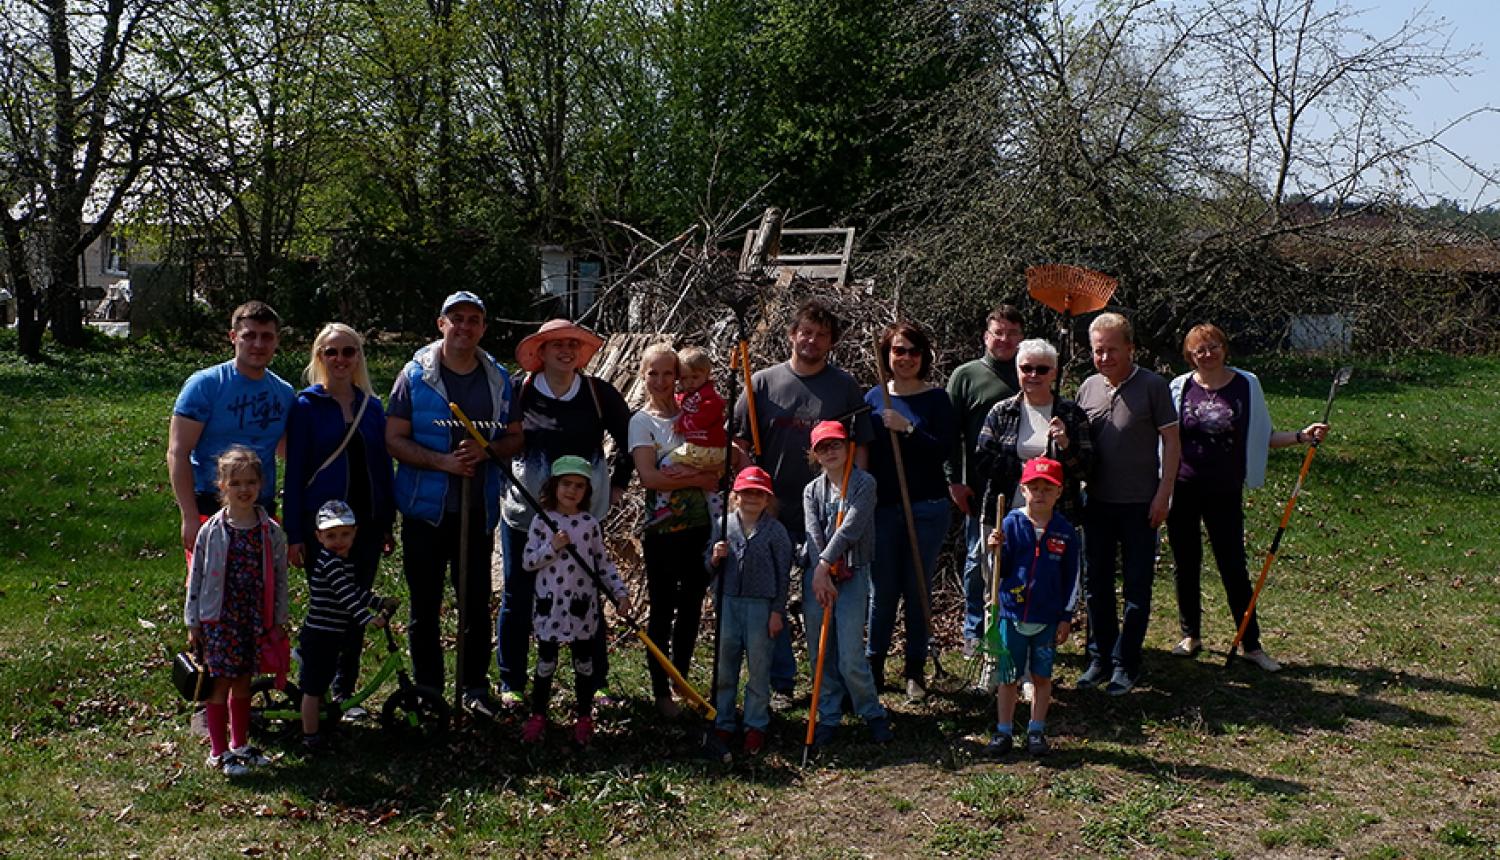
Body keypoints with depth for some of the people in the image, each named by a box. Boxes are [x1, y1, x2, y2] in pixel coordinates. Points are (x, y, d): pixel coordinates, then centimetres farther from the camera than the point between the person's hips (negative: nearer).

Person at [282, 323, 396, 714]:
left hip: (367, 522, 4)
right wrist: (294, 534, -9)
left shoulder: (372, 407, 9)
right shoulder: (307, 406, -2)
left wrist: (388, 524, 10)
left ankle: (344, 690, 20)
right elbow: (295, 471, -4)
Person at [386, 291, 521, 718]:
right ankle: (427, 688, 19)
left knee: (477, 602, 8)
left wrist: (486, 450, -12)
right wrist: (442, 461, -18)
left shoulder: (498, 379, 7)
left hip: (479, 508, 2)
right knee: (425, 604, 7)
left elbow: (515, 438, 9)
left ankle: (475, 686, 21)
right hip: (426, 507, -2)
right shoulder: (415, 375, -3)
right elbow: (394, 440, -5)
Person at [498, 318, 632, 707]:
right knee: (517, 598, 6)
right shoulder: (519, 392, -5)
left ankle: (597, 682, 19)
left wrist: (616, 484, 10)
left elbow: (629, 439, 12)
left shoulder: (599, 393, -1)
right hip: (524, 513, 0)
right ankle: (511, 684, 19)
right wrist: (505, 479, 0)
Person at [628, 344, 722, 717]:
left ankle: (682, 680, 25)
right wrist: (699, 478, -12)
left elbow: (724, 462, -1)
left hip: (702, 525, 3)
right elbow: (649, 476, -14)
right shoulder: (642, 421, -1)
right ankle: (660, 691, 12)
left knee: (691, 606, 11)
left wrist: (684, 472, -16)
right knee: (662, 610, 3)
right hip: (663, 529, -3)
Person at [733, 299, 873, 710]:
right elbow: (739, 441, 5)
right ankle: (781, 683, 18)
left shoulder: (844, 386, 4)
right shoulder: (763, 382, 3)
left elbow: (860, 446, 6)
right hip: (773, 511, 1)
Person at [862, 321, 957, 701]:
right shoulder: (873, 398, 6)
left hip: (926, 508, -1)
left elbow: (944, 451, -10)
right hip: (882, 506, 1)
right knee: (883, 590, 5)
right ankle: (874, 665, 18)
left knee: (918, 589, 5)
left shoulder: (936, 399, 0)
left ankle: (915, 670, 16)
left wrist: (908, 428, -21)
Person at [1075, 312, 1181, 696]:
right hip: (1096, 503, 4)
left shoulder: (1152, 386, -7)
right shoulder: (1087, 388, 5)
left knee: (1137, 587, 4)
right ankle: (1099, 658, 23)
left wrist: (1164, 492, -12)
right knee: (1096, 584, 11)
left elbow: (1171, 440, -6)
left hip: (1139, 505, -4)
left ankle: (1125, 664, 13)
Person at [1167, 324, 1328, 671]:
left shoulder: (1246, 385, 0)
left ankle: (1252, 645, 10)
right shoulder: (1180, 388, -1)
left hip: (1225, 492, -1)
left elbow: (1262, 436, 6)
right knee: (1185, 565, 9)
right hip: (1183, 490, 1)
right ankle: (1191, 636, 24)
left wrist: (1301, 436, -7)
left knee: (1234, 567, 1)